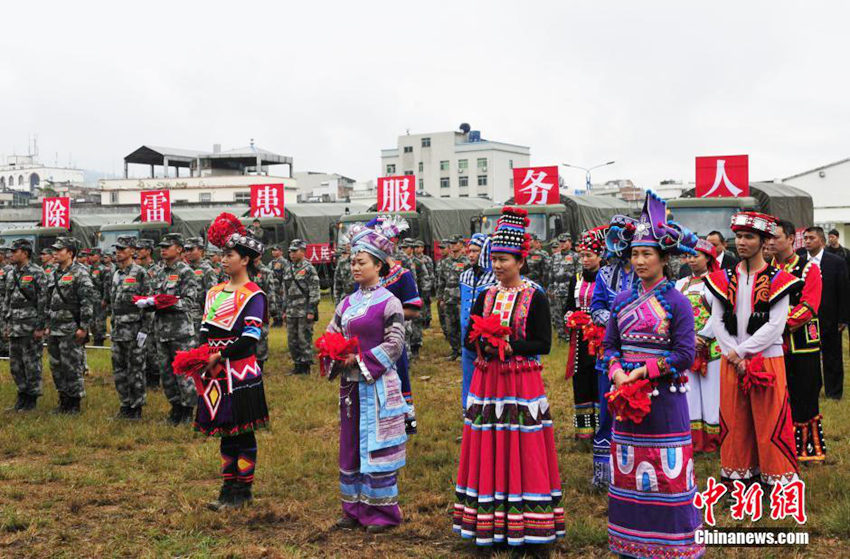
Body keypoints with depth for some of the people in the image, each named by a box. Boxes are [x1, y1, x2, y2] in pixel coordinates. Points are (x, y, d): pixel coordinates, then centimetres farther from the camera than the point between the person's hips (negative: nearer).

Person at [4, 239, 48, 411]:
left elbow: (43, 301, -12)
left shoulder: (37, 273, -10)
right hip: (15, 327, 7)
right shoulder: (11, 274, 12)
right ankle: (22, 394, 23)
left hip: (31, 327, -7)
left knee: (31, 363, -1)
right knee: (15, 363, 11)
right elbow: (7, 301, 19)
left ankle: (32, 398, 8)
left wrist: (40, 327, -15)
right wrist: (7, 324, 14)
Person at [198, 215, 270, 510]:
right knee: (225, 433, 14)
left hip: (240, 373, -7)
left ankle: (244, 491, 13)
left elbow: (250, 339, -17)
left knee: (244, 433, 3)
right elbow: (205, 330, 11)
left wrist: (219, 356, -17)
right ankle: (229, 489, 23)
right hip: (217, 374, 7)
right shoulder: (214, 292, 13)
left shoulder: (254, 295, -10)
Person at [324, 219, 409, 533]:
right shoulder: (348, 303, 12)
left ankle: (383, 512, 9)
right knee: (351, 445, 12)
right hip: (350, 384, 7)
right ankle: (356, 509, 23)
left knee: (377, 445, -2)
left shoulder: (389, 303, -8)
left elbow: (394, 345, -13)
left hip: (377, 385, -7)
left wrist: (359, 359, -16)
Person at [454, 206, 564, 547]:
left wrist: (510, 346, -17)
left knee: (522, 452, -1)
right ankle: (489, 522, 15)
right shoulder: (485, 297, 9)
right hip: (487, 381, 4)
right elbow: (469, 340, 9)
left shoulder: (535, 298, -3)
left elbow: (543, 343, -8)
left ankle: (521, 524, 8)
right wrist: (484, 344, -12)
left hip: (522, 383, -4)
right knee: (487, 449, 6)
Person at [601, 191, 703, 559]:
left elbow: (685, 354, -10)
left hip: (664, 398, -5)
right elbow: (610, 345, 10)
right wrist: (617, 373, -10)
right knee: (628, 470, 10)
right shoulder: (622, 301, 8)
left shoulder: (676, 302, -6)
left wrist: (643, 372, -17)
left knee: (666, 472, 0)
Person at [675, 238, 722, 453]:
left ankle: (713, 441, 5)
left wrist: (701, 337, -11)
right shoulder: (681, 284, 14)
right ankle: (694, 441, 10)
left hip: (712, 346, -4)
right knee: (690, 392, 4)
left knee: (711, 392, -3)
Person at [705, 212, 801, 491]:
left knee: (770, 423, 0)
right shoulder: (724, 279, 7)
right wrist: (734, 356, -10)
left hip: (767, 360, -3)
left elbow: (775, 326, -12)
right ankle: (739, 476, 23)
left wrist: (741, 351, -14)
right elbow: (717, 322, 2)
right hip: (732, 362, 4)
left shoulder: (777, 280, -4)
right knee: (735, 422, 10)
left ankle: (780, 480, 12)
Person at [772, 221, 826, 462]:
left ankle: (811, 448, 15)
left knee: (805, 397, 4)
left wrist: (784, 325, -19)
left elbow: (809, 306, -10)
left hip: (803, 344, -3)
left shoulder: (809, 268, 0)